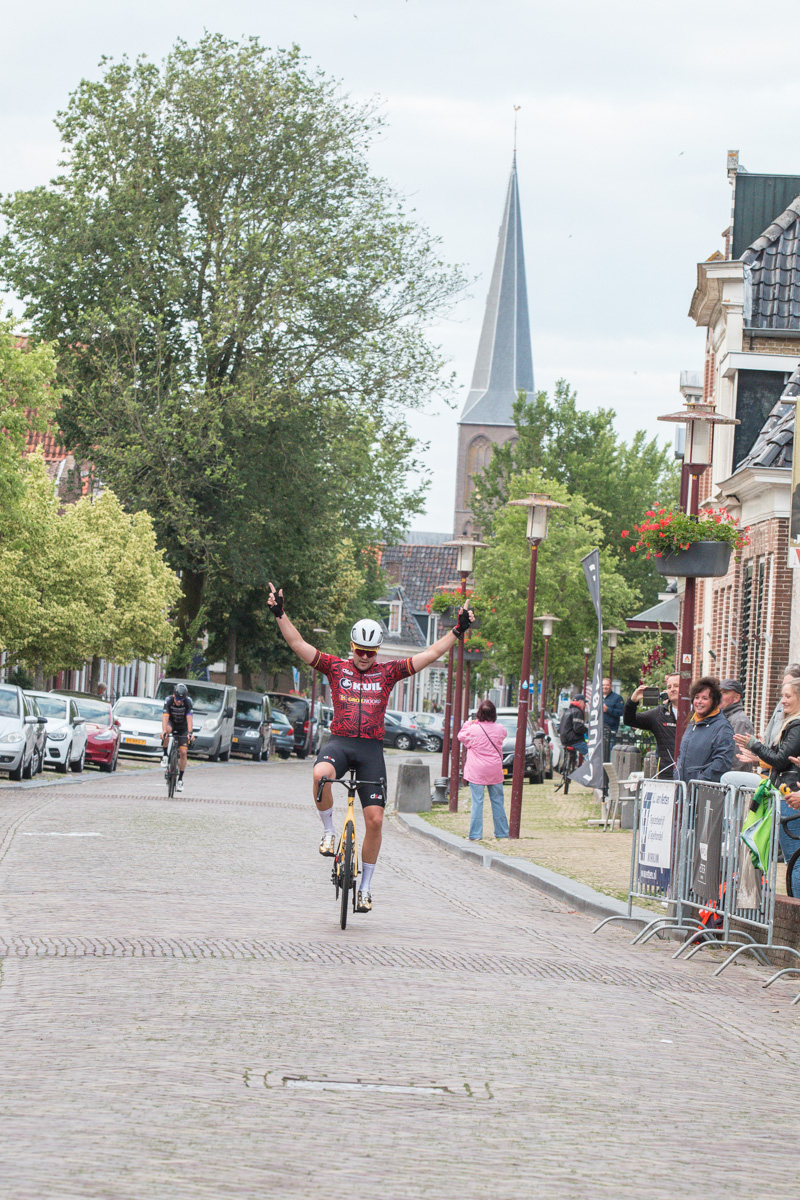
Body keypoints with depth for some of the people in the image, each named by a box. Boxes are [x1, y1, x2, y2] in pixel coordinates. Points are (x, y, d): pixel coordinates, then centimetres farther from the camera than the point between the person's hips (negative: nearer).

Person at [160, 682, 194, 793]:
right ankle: (165, 755, -19)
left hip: (183, 727, 0)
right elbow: (165, 717, -34)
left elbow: (189, 718, -32)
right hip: (171, 723, 0)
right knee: (167, 730, -38)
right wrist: (164, 731, -49)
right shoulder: (169, 700, -25)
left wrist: (189, 732, -45)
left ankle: (180, 779, 2)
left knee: (183, 752, -10)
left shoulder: (188, 701, -25)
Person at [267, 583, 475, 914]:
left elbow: (430, 655, 7)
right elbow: (298, 644, 1)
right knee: (321, 775, -37)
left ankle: (365, 886, 11)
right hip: (339, 742, -1)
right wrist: (280, 614, -10)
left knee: (374, 820, -5)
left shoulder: (387, 672, 8)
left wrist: (457, 631, -1)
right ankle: (329, 832, -12)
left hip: (371, 749, 1)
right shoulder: (336, 668, 7)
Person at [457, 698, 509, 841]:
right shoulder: (499, 729, -3)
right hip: (495, 772, 3)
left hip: (477, 772, -3)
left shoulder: (473, 729, -12)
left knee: (477, 802, -1)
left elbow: (461, 736, 5)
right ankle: (502, 832, 19)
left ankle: (475, 834, -2)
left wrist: (468, 724, 19)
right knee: (497, 801, 12)